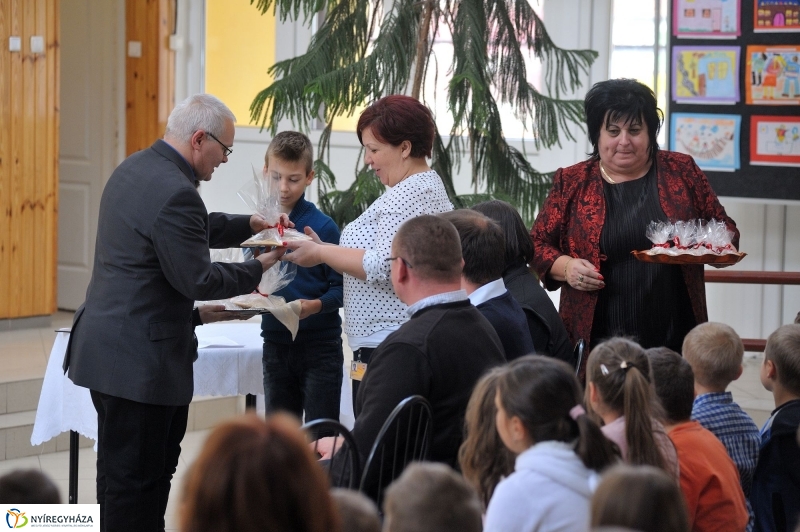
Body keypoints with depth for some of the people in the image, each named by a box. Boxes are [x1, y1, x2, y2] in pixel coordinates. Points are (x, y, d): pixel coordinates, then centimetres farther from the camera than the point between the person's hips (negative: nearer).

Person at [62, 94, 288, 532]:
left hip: (108, 344, 10)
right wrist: (258, 269, -5)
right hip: (140, 359, -10)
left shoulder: (134, 168, 11)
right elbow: (198, 279, -19)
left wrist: (247, 225, 17)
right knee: (134, 480, -2)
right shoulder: (175, 193, -21)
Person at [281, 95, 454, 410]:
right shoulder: (429, 186, 20)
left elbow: (384, 266, -20)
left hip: (386, 343, -10)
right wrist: (324, 250, 12)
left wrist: (321, 253, -9)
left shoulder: (410, 194, -12)